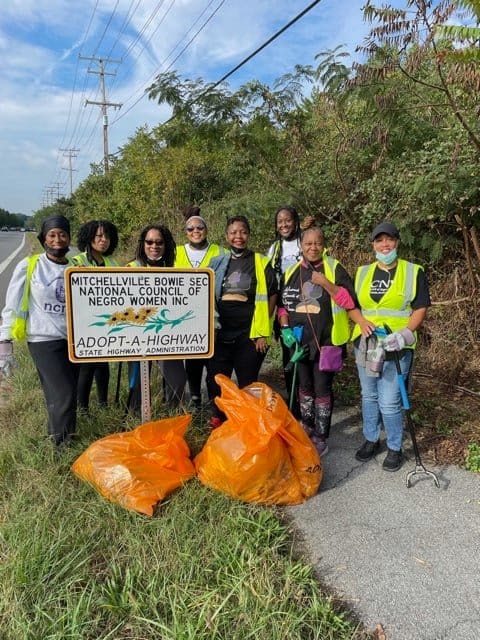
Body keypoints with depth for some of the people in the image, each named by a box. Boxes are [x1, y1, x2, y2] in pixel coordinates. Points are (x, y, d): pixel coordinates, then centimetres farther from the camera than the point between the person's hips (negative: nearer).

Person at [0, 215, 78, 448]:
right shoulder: (29, 266, -5)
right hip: (44, 341, -4)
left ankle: (60, 437, 29)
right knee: (63, 395, -6)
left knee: (68, 394, 8)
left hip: (73, 340, 4)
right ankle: (61, 445, 15)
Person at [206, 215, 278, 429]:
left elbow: (271, 297, -1)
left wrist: (263, 331, -7)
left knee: (247, 382, 7)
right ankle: (218, 417, 31)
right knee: (215, 379, 8)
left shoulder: (261, 263, 1)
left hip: (250, 334, -3)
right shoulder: (217, 263, 10)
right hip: (221, 333, 3)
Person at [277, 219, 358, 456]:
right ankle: (307, 432, 32)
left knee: (322, 389, 2)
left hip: (326, 341, -4)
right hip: (299, 340, 4)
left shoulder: (334, 268, -5)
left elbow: (350, 301, -12)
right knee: (304, 387, 16)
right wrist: (285, 328, -1)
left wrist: (326, 283, -21)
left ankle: (321, 437, 15)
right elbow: (283, 304, 13)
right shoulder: (291, 272, 7)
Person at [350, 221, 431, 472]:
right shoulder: (362, 273, 9)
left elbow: (420, 309, -4)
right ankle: (371, 440, 33)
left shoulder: (413, 272, -1)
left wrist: (405, 333, -20)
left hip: (397, 347, -4)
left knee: (389, 402, -4)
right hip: (365, 344, 4)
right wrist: (362, 321, -9)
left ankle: (394, 448, 17)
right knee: (369, 396, 15)